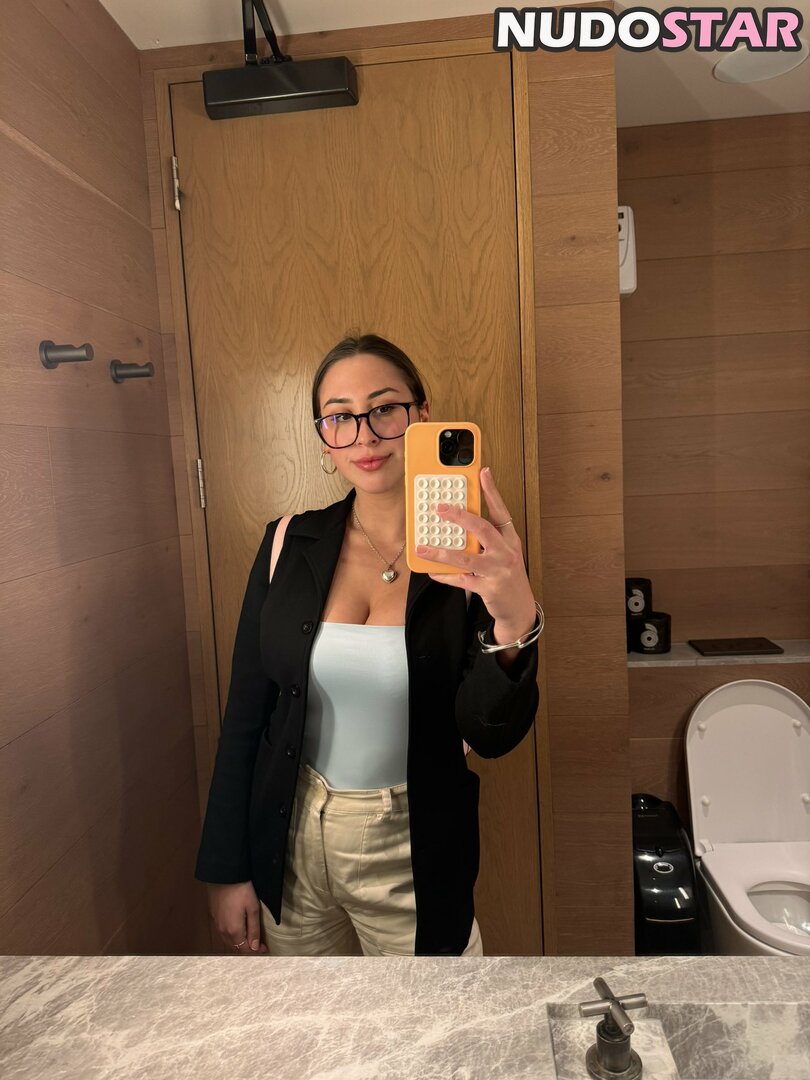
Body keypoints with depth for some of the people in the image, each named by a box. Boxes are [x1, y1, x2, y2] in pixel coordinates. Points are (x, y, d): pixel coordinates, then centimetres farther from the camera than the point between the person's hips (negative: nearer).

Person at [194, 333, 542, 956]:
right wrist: (226, 869, 1)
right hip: (288, 841, 2)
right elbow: (246, 711, -2)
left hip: (412, 855, -2)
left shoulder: (474, 558, -13)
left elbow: (493, 737, -18)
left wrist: (515, 622, -37)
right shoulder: (291, 544, -7)